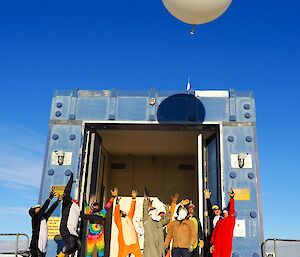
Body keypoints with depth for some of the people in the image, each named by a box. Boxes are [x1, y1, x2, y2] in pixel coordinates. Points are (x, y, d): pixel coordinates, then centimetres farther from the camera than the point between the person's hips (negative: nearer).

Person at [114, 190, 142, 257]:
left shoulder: (129, 217, 19)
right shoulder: (118, 220, 5)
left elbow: (132, 209, 15)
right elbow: (116, 212, -11)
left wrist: (134, 198, 8)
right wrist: (117, 203, -26)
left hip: (134, 242, 5)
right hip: (124, 243, -5)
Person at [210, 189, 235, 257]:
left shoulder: (231, 219, 9)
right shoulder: (219, 221, 19)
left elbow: (232, 209, -2)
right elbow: (215, 232, 14)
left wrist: (232, 198, -8)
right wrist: (212, 243, 5)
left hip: (226, 241, -4)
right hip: (217, 243, 4)